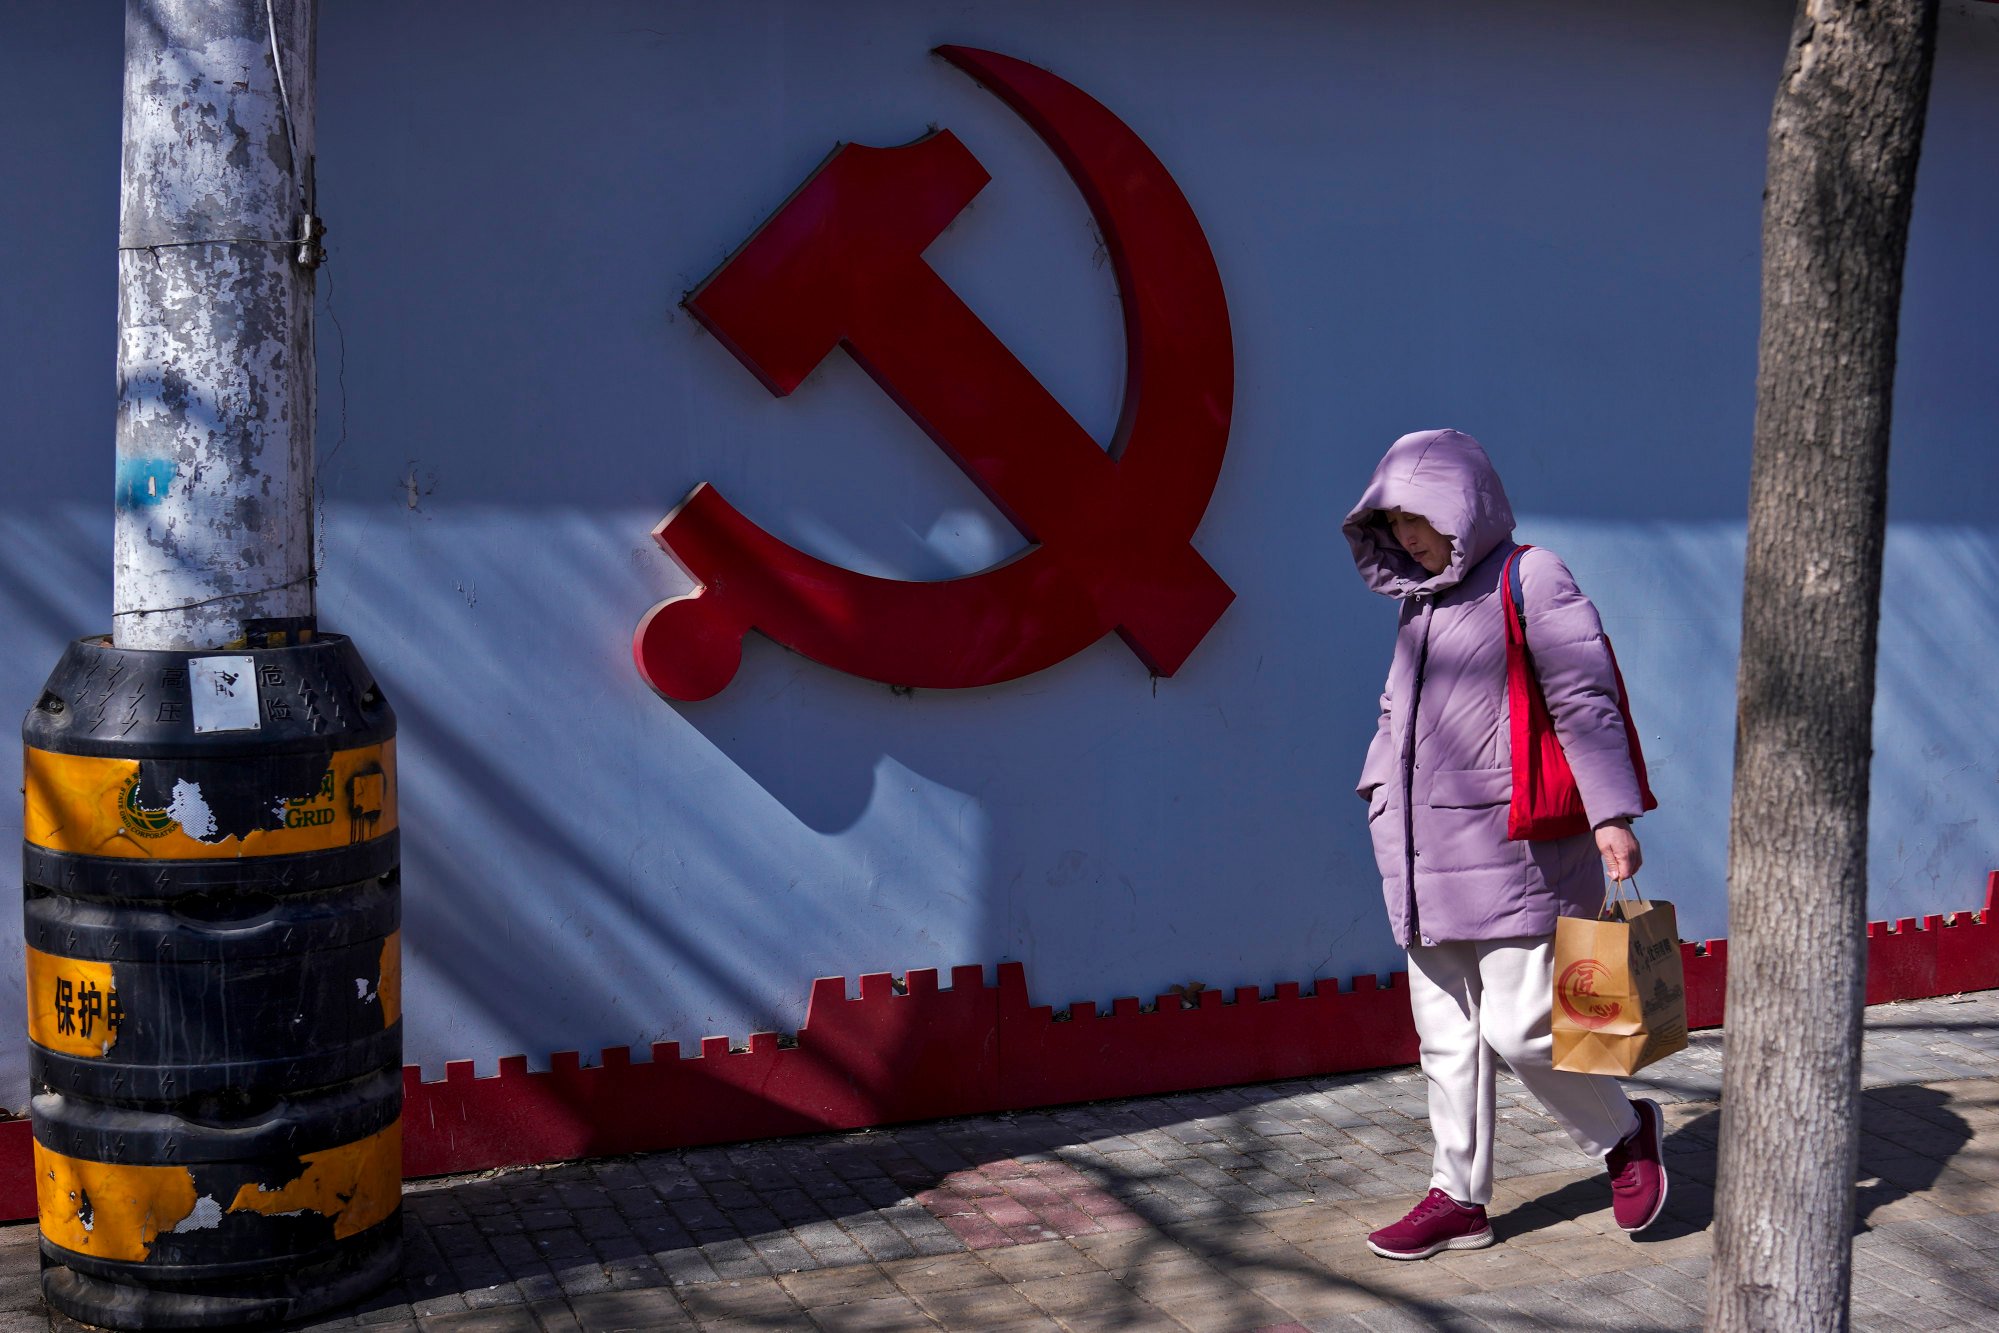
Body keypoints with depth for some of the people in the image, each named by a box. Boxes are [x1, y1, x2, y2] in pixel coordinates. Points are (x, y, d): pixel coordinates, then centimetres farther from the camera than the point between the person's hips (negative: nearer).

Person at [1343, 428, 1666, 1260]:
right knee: (1446, 1034, 9)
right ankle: (1458, 1199, 18)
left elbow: (1585, 703, -13)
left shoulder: (1531, 582, -7)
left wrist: (1610, 816, -21)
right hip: (1429, 855, 8)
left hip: (1514, 847, -8)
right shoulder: (1420, 600, 16)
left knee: (1520, 1028, -8)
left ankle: (1624, 1134, 18)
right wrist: (1382, 802, 20)